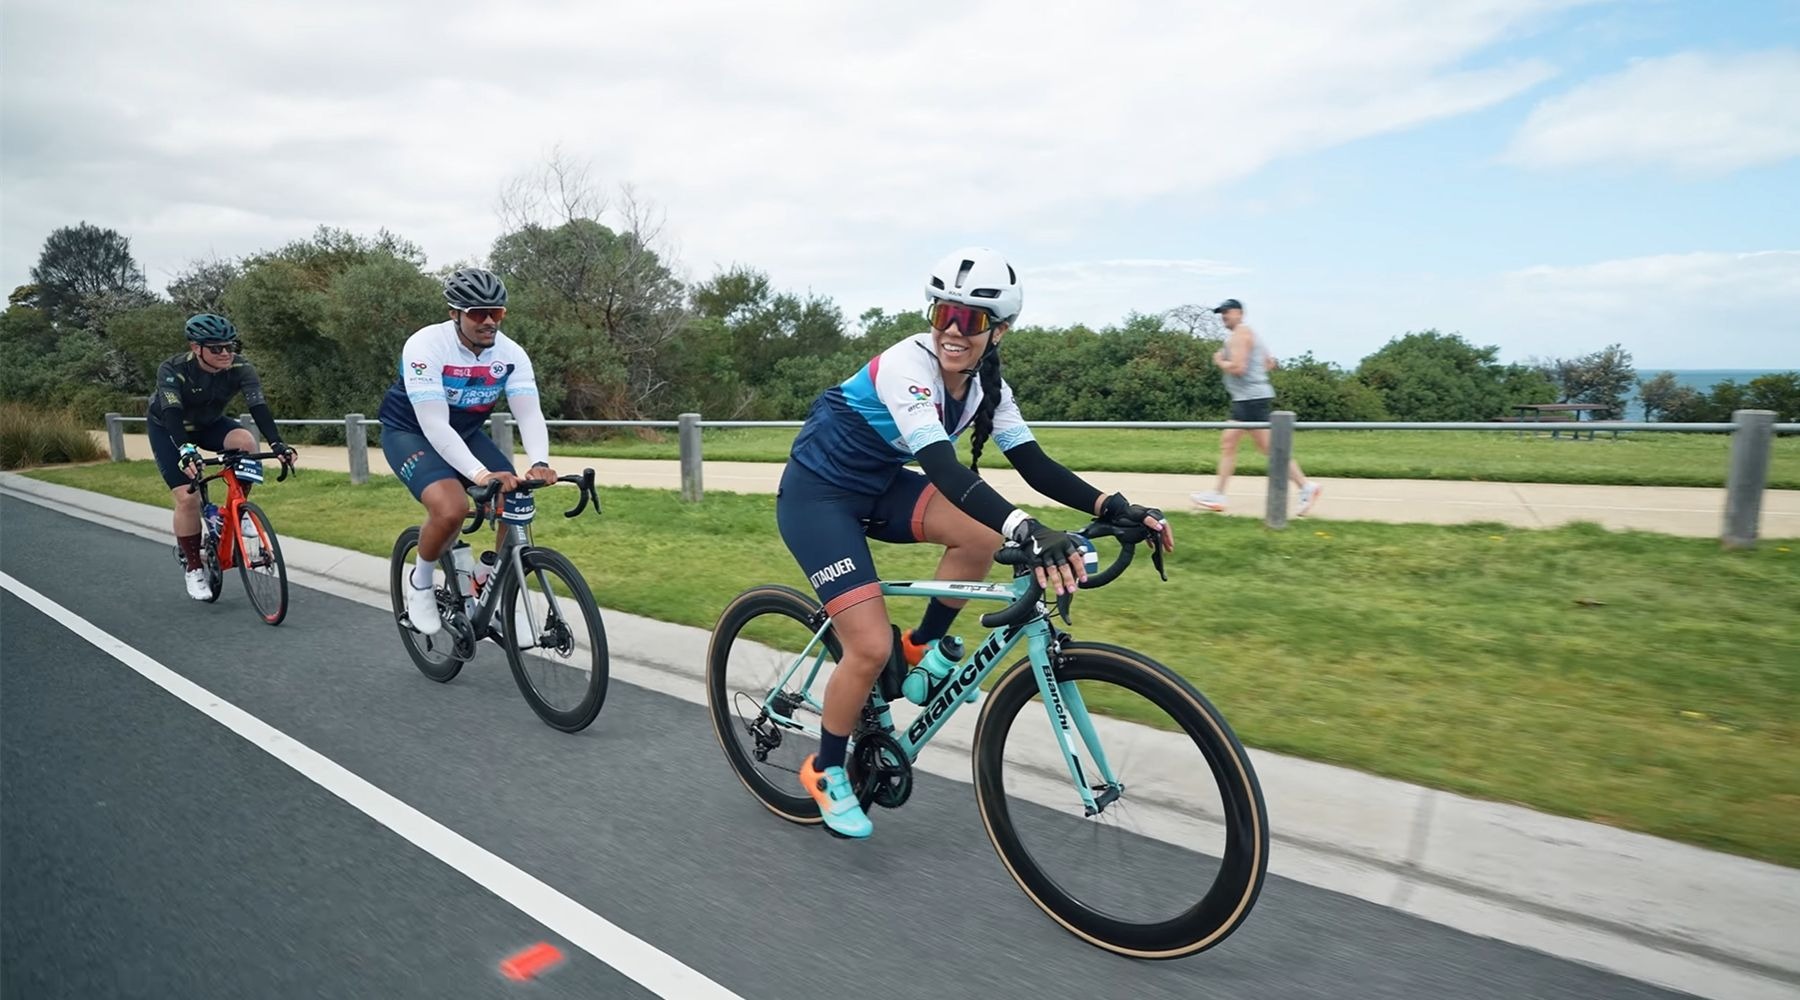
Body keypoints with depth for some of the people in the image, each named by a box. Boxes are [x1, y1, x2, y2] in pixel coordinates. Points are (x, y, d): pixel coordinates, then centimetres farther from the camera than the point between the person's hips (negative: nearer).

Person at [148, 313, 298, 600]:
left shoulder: (240, 369, -25)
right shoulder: (172, 370, -31)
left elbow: (259, 406, -36)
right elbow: (172, 414, -42)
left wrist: (277, 444, -51)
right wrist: (186, 451, -59)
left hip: (208, 424, 3)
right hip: (167, 429, -3)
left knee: (245, 441, -31)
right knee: (187, 498, -14)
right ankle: (192, 568, 4)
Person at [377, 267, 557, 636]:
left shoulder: (511, 354, -16)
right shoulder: (426, 345, -29)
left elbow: (530, 413, -24)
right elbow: (434, 425, -35)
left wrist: (539, 462, -44)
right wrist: (479, 474, -48)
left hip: (465, 433, 5)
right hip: (411, 432, -5)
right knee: (451, 508, -31)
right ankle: (421, 582, 0)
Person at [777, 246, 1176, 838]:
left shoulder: (985, 383, -6)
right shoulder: (908, 363, -29)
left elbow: (1033, 463, -10)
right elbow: (940, 464, -43)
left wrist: (1113, 508, -25)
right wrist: (1026, 531, -57)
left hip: (878, 486, 7)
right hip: (816, 494, -6)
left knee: (980, 535, -20)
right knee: (872, 647, -14)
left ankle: (924, 647, 6)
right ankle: (825, 771, 12)